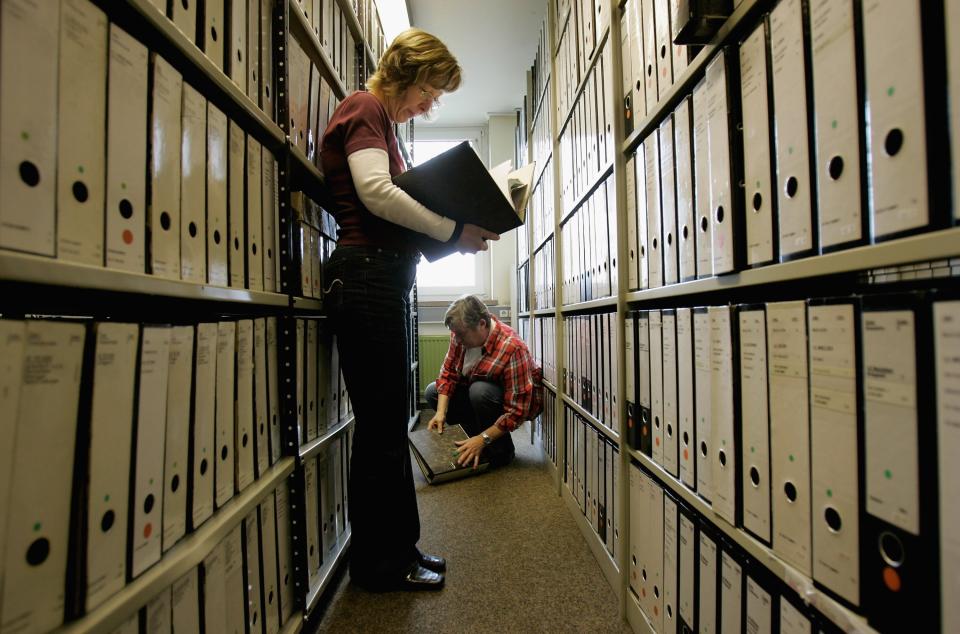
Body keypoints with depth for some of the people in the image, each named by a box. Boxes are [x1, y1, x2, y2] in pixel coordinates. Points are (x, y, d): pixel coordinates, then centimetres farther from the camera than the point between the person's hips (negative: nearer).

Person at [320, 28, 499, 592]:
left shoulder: (381, 120, 29)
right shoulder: (365, 108, 0)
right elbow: (375, 191, -19)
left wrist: (449, 232, 9)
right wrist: (454, 231, -14)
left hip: (384, 279, 10)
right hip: (367, 276, -10)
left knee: (389, 426, 13)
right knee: (381, 427, -3)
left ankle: (398, 550, 27)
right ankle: (380, 566, 15)